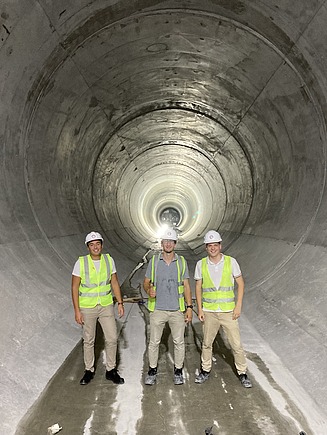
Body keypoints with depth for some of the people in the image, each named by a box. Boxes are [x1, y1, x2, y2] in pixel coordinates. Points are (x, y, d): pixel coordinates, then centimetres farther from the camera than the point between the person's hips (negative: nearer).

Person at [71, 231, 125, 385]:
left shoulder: (109, 260, -3)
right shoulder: (81, 262, -11)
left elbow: (114, 283, 5)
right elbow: (74, 287, -8)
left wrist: (120, 303, 2)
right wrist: (77, 310, -11)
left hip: (106, 306, 2)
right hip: (87, 308, -2)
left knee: (112, 339, 4)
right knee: (88, 341, 12)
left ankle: (111, 370, 23)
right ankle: (89, 370, 32)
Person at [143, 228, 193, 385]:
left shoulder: (181, 262, 3)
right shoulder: (154, 261, 2)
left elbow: (186, 286, 4)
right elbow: (146, 282, 7)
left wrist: (189, 307, -2)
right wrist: (149, 290, -16)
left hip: (177, 310, 0)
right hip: (158, 309, 0)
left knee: (179, 342, 8)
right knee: (154, 342, 7)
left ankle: (178, 371, 25)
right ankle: (152, 371, 24)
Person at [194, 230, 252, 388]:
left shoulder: (231, 261, -6)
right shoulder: (201, 264, -3)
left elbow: (240, 283, 0)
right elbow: (198, 287, 4)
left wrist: (238, 306, -6)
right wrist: (200, 309, 1)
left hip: (228, 311, -1)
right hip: (209, 311, 1)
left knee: (236, 344, 4)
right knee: (206, 343, 14)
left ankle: (242, 373, 24)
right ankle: (205, 370, 33)